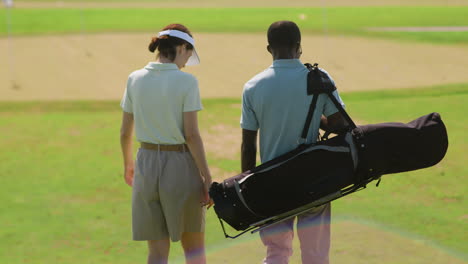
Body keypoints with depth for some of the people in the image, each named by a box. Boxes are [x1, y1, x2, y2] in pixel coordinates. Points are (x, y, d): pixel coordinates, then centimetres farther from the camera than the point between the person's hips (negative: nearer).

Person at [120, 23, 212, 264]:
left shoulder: (135, 80, 1)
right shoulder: (186, 82, -12)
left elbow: (125, 132, 6)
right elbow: (191, 134, -15)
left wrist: (128, 163, 24)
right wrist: (207, 178, -11)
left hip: (147, 164, 4)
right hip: (180, 164, -4)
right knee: (194, 243, 16)